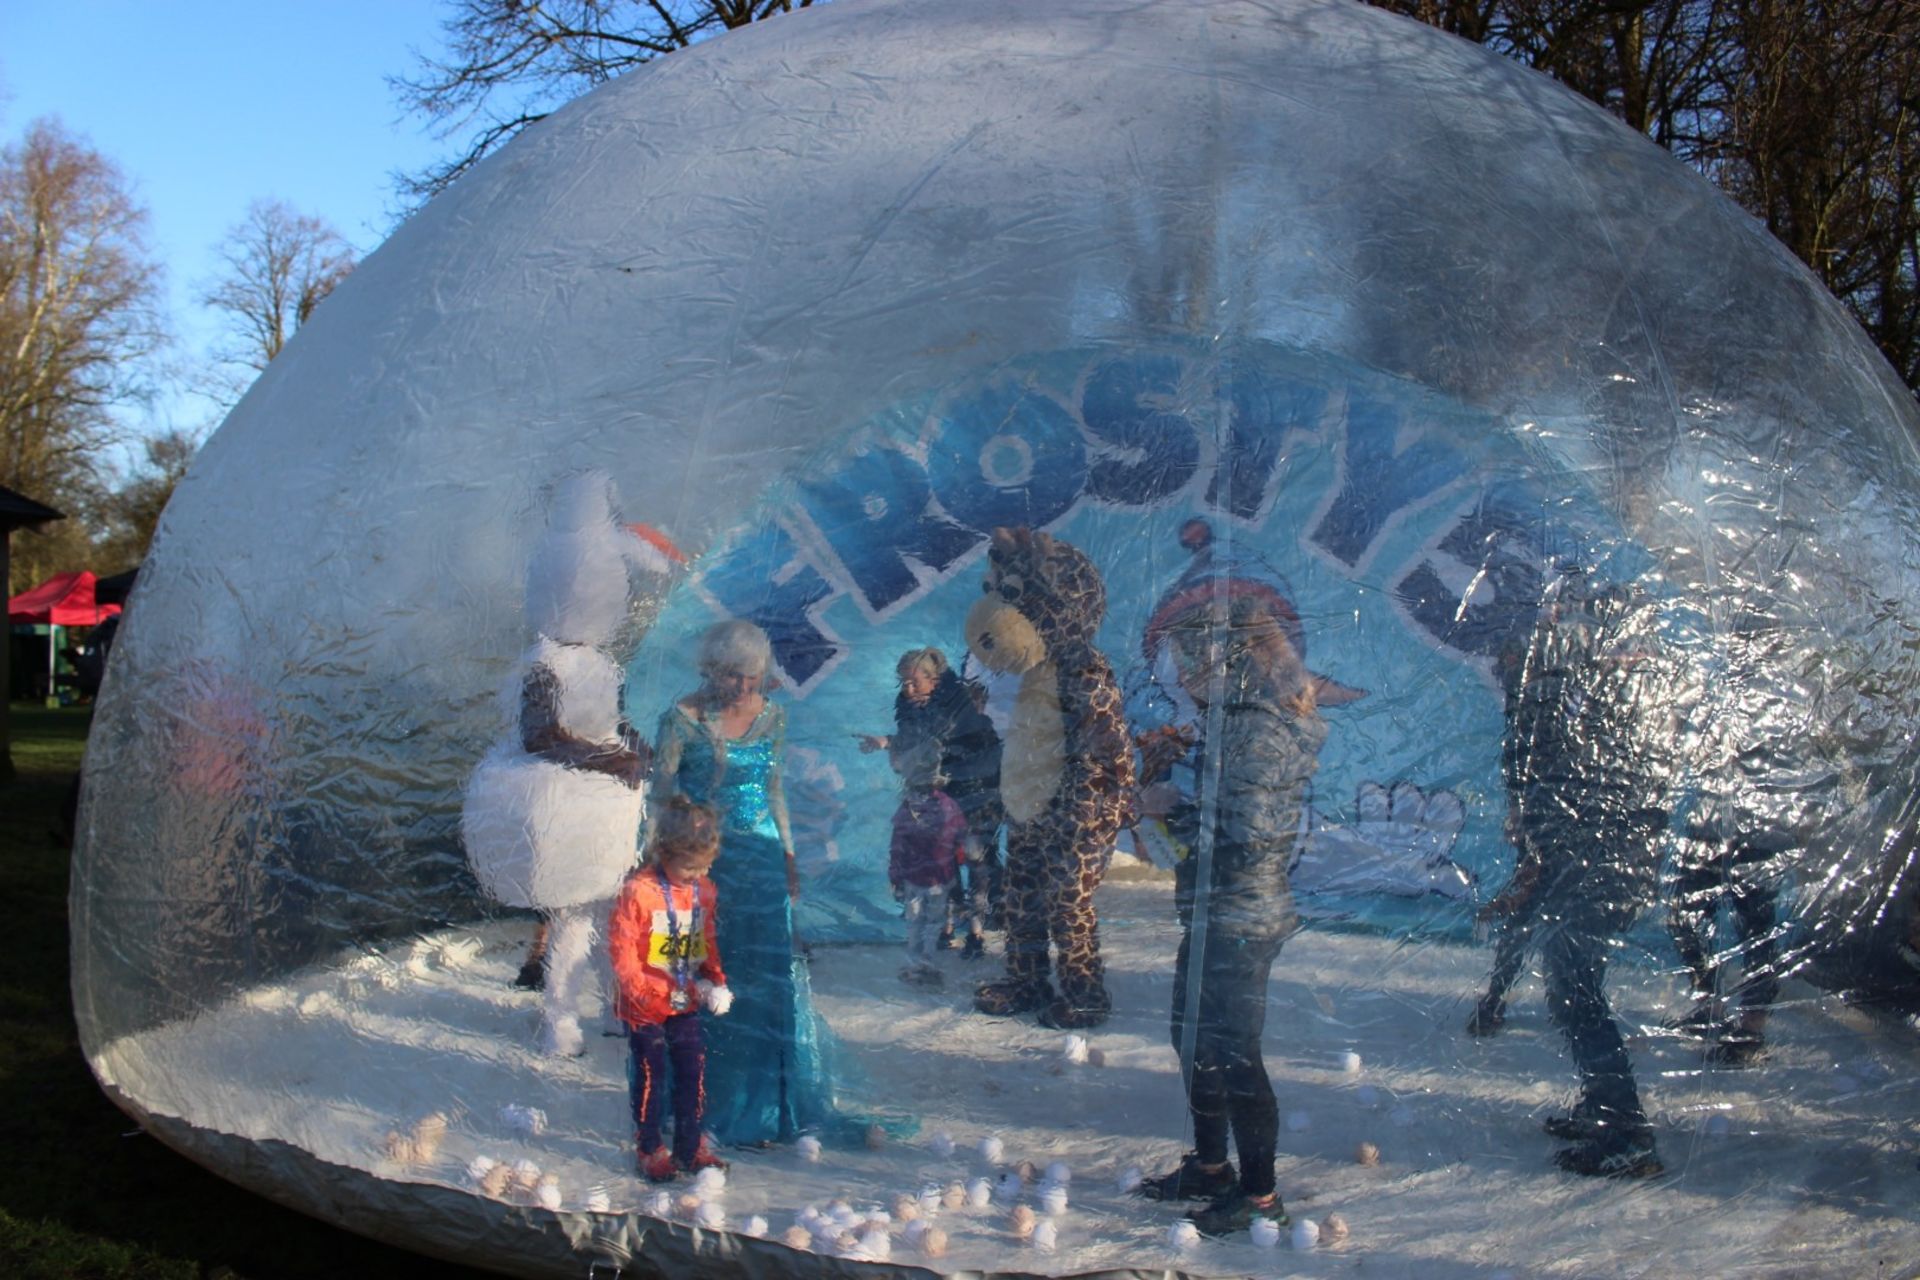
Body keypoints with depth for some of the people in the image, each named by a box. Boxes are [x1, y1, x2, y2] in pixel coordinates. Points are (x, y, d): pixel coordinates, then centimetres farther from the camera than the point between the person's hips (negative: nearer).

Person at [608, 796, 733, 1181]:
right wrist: (642, 991, -19)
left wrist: (716, 983, -6)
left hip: (686, 1003, 5)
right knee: (650, 1075, 6)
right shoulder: (637, 892, -20)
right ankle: (650, 1149, 22)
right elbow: (622, 950, -17)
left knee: (693, 1070, 10)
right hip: (645, 1006, -5)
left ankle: (690, 1146, 24)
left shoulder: (704, 891, -1)